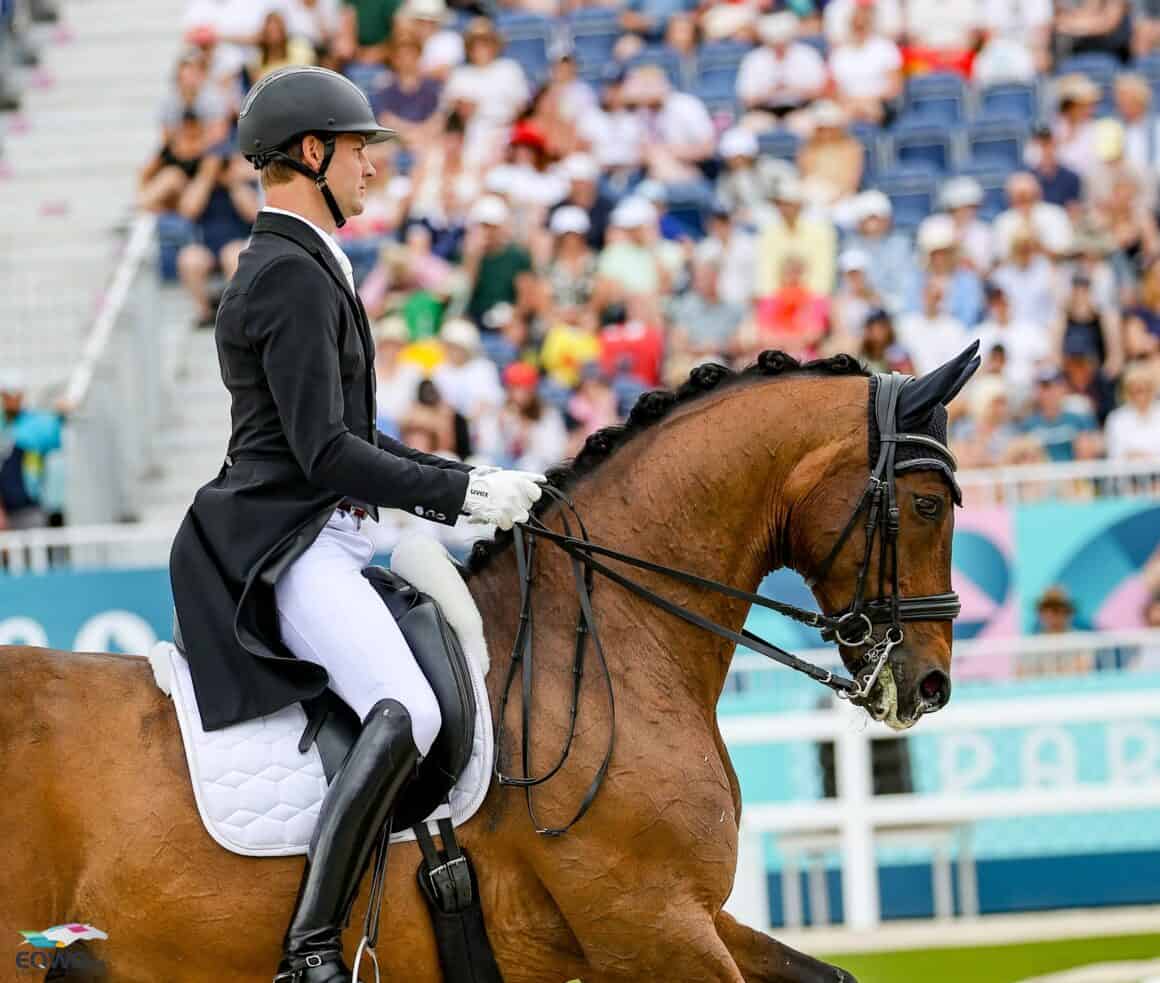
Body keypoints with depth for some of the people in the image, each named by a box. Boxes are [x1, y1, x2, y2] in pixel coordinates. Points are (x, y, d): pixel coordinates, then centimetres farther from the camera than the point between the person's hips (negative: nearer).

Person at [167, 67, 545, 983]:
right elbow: (327, 454, -20)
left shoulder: (302, 269, 19)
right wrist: (464, 493, -15)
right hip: (283, 545, -11)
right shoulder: (292, 277, -14)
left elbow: (348, 433, 25)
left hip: (324, 538, 11)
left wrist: (466, 478, 16)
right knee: (405, 710, -30)